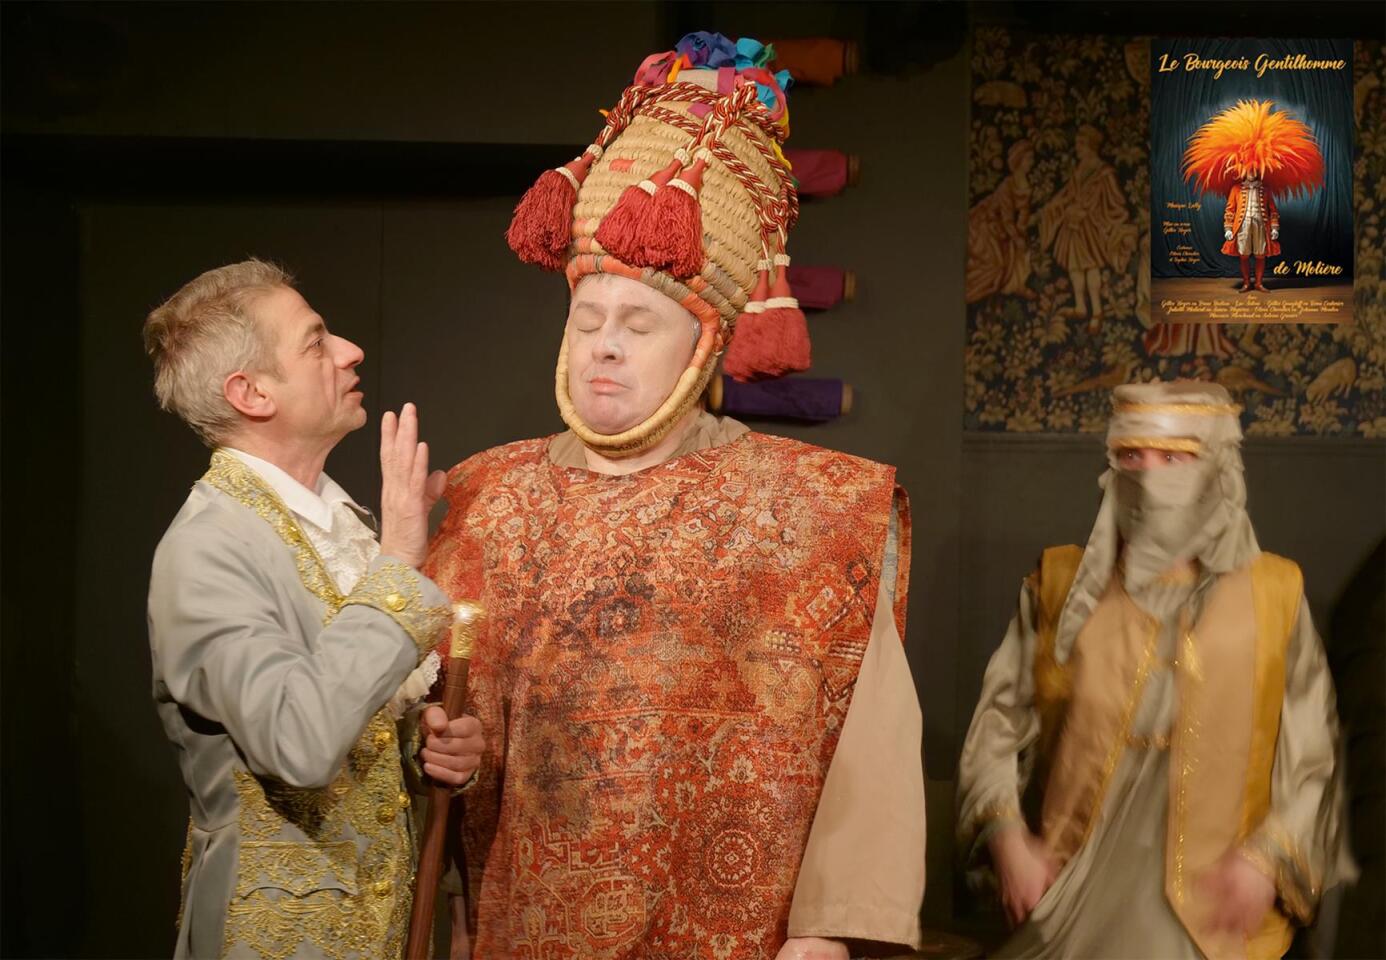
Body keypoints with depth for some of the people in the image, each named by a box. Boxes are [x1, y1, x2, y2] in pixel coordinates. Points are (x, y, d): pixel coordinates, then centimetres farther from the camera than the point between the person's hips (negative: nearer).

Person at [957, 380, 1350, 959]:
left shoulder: (1273, 596, 2)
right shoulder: (1063, 585, 6)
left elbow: (1316, 753, 2)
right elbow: (1001, 722, 6)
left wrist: (1270, 857, -9)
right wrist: (1006, 837, -5)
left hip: (1209, 899, -1)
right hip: (1076, 886, 1)